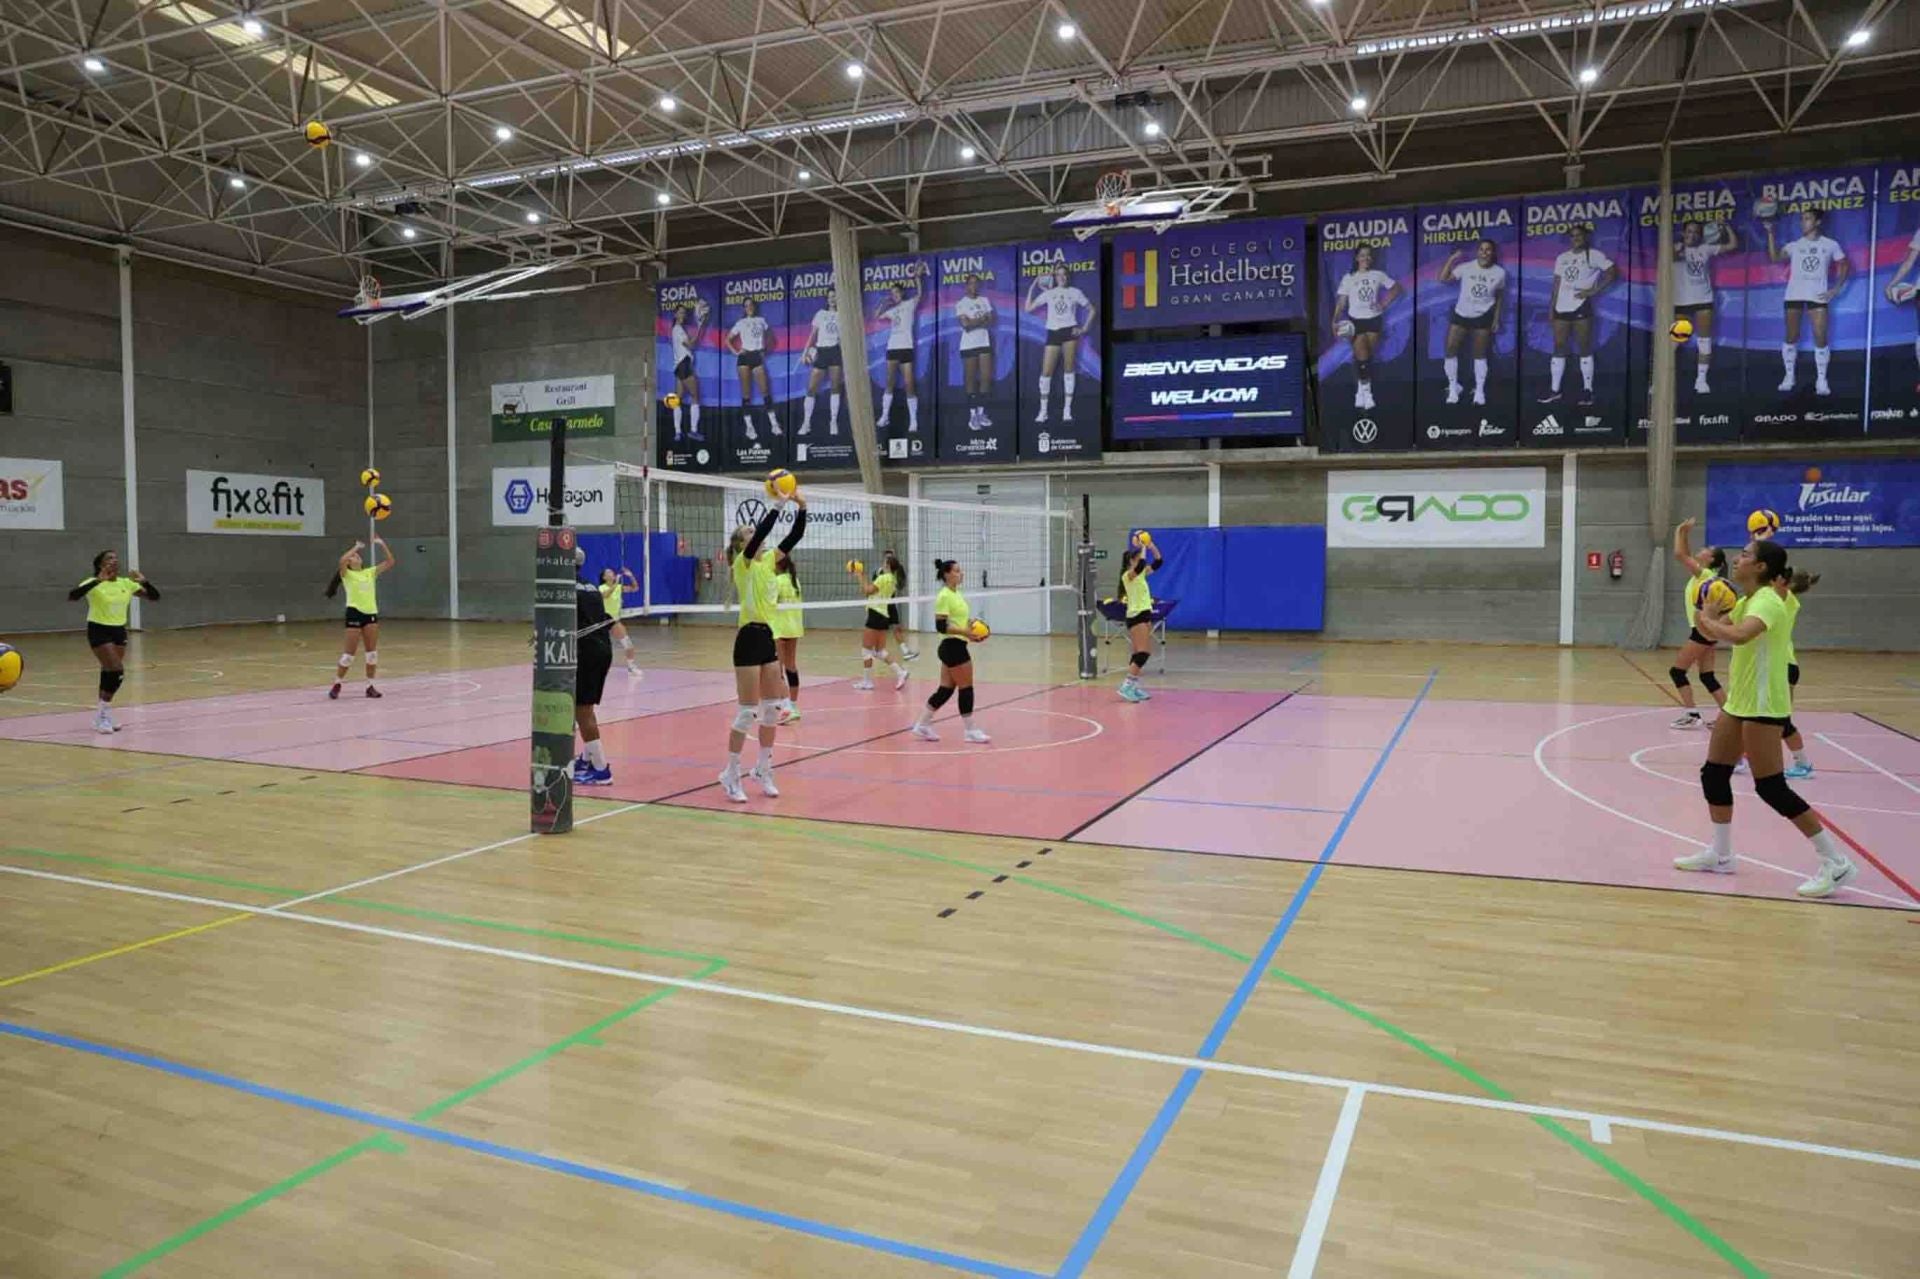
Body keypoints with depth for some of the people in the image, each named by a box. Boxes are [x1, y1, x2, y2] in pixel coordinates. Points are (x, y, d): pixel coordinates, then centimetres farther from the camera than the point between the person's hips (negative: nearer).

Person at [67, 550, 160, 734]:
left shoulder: (126, 583, 1)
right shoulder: (94, 583, -14)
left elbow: (154, 596, 1)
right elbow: (72, 596, -31)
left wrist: (143, 581, -18)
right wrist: (97, 581, -39)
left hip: (119, 631, 6)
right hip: (99, 631, -6)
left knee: (110, 672, 11)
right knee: (117, 671, -17)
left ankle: (102, 715, 23)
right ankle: (103, 713, -2)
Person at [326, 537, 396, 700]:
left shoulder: (370, 572, 14)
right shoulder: (347, 574, 1)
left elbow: (390, 562, 9)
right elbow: (342, 560, -21)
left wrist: (383, 545, 2)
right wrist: (356, 546, -11)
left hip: (371, 613, 5)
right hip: (354, 613, -5)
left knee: (372, 652, 4)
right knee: (349, 653, -3)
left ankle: (370, 686, 12)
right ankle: (336, 685, 11)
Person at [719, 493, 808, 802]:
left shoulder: (769, 559, 11)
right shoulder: (743, 562, -8)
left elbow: (796, 536, 5)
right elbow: (763, 531, -24)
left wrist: (802, 506, -7)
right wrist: (780, 502, -22)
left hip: (767, 636, 8)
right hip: (749, 638, -8)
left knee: (772, 708, 10)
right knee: (747, 712, -5)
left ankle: (764, 770, 22)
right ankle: (731, 774, 6)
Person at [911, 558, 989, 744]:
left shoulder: (956, 594, 13)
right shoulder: (944, 596, -15)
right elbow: (941, 626, -21)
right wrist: (965, 632, -26)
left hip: (956, 647, 9)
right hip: (953, 647, -9)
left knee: (945, 689, 11)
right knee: (966, 688, -1)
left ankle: (922, 725, 18)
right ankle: (971, 731, 9)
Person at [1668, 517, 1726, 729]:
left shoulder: (1705, 574, -13)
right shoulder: (1703, 573, 11)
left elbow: (1679, 554, -18)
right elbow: (1686, 556, 23)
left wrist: (1681, 532, -7)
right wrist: (1685, 533, 14)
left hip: (1702, 630, -9)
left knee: (1676, 671, -5)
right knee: (1707, 676, 9)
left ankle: (1691, 715, -8)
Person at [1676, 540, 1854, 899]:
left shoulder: (1767, 600, -19)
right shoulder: (1747, 601, 10)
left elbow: (1738, 636, -39)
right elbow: (1713, 630, 17)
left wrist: (1709, 620, -21)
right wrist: (1707, 614, -3)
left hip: (1763, 708, -9)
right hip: (1739, 703, 10)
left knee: (1771, 789, -7)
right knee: (1713, 775, 12)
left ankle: (1836, 863, 2)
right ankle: (1720, 855, 23)